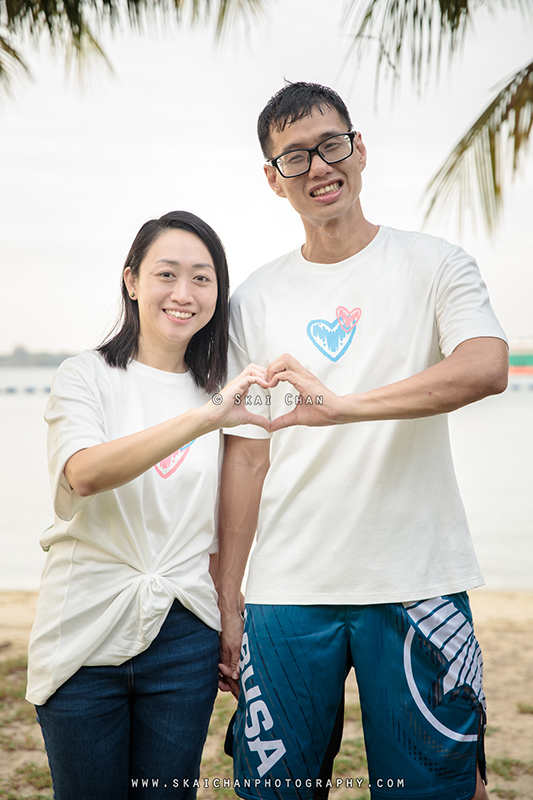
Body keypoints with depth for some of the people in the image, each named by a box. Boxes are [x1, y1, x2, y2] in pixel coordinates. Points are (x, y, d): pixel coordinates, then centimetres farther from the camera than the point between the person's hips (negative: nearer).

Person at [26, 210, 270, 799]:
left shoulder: (217, 391, 8)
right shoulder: (85, 377, -4)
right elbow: (84, 473, -26)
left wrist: (227, 627, 12)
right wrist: (203, 418, -35)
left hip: (184, 639, 3)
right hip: (85, 634, -3)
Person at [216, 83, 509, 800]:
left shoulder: (433, 265, 2)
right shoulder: (257, 299, 9)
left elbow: (488, 367, -17)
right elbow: (247, 455, 8)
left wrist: (340, 405, -28)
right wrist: (227, 604, 5)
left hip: (417, 583, -2)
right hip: (287, 591, 2)